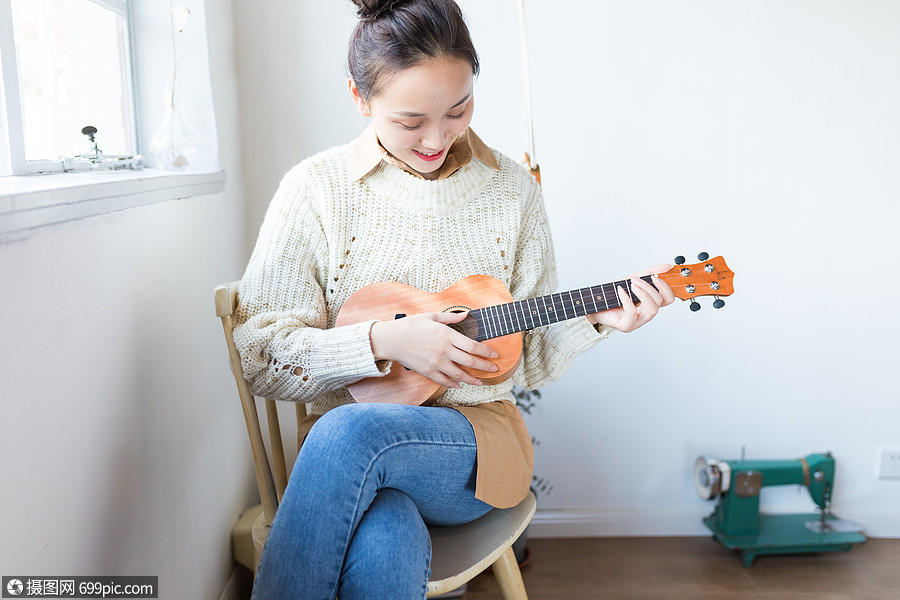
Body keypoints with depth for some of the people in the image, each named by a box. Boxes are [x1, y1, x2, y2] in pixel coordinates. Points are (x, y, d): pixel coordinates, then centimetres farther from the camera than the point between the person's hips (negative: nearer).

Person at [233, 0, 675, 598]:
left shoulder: (511, 188, 5)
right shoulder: (316, 188, -2)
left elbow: (527, 355, 11)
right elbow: (261, 357, -4)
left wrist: (596, 319, -8)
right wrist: (382, 340, -16)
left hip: (478, 444, 2)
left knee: (348, 433, -33)